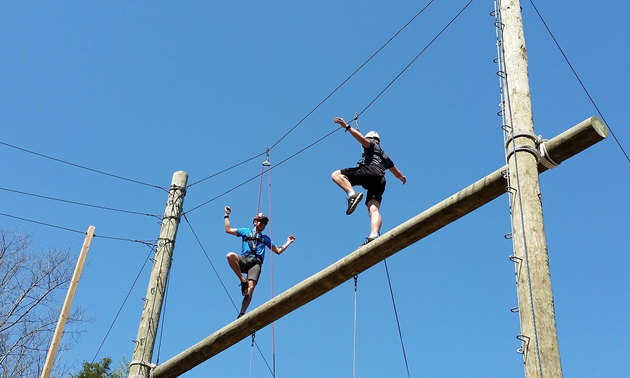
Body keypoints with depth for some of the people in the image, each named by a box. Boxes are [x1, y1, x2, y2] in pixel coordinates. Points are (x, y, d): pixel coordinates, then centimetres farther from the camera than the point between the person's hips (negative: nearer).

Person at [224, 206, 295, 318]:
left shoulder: (265, 238, 32)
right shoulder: (246, 231, 26)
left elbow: (278, 251, 32)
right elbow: (228, 230, 21)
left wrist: (288, 242, 25)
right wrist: (227, 215, 21)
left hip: (256, 263, 1)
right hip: (244, 259, -1)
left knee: (251, 287, -24)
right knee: (230, 255, -37)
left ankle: (241, 314, -31)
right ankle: (243, 281, -24)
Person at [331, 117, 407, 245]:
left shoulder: (372, 145, 22)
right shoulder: (385, 156, 42)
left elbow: (362, 139, -1)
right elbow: (397, 173, 52)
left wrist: (346, 126, -7)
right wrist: (402, 178, 75)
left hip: (369, 171, -7)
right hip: (380, 181, 7)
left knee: (336, 175, -7)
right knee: (374, 209, -12)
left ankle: (352, 194, -33)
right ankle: (374, 235, -37)